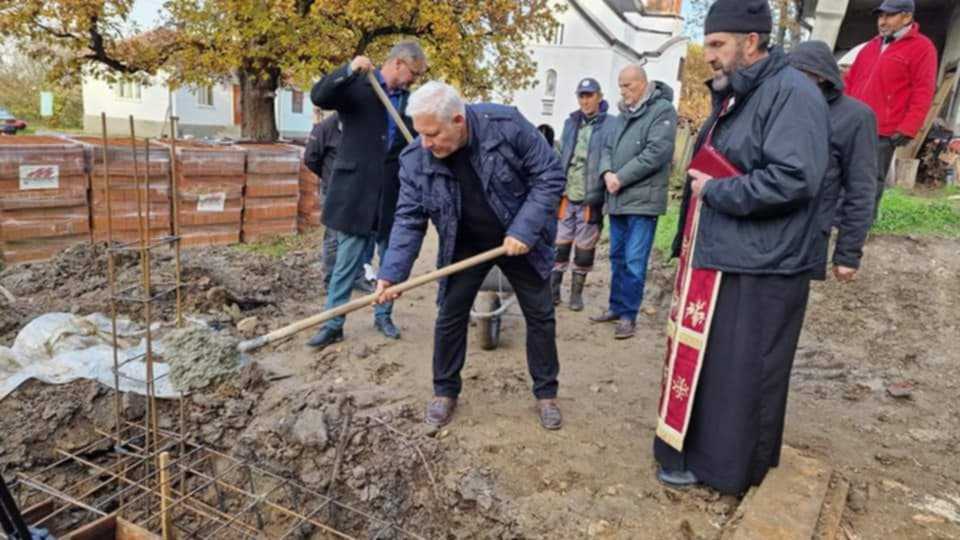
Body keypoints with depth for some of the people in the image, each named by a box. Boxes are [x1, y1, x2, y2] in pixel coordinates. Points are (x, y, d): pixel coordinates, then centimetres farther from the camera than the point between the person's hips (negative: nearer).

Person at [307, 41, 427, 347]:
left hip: (393, 195, 4)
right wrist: (349, 71, -26)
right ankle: (333, 324, 12)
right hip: (356, 191, -4)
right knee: (347, 263, 2)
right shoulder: (356, 86, -2)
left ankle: (383, 315, 29)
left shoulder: (409, 100, 10)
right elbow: (318, 97, -16)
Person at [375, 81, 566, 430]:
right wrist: (392, 272, -25)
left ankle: (546, 393, 26)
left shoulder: (507, 125, -26)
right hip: (464, 245, 1)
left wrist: (525, 231, -26)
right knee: (450, 316, 3)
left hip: (519, 240, -1)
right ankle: (445, 390, 24)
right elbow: (409, 219, -13)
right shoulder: (415, 159, -18)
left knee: (540, 315, 7)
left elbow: (550, 175, -19)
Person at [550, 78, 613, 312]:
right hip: (566, 196, 4)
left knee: (584, 249, 7)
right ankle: (553, 289, 20)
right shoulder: (571, 123, 11)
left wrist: (599, 195, -13)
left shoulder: (609, 125, -4)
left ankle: (577, 292, 22)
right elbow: (560, 157, 13)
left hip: (590, 199, -3)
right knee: (559, 245, 8)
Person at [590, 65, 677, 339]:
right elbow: (608, 148, 14)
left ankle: (628, 315, 6)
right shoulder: (623, 114, 16)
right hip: (617, 199, 7)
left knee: (634, 262, -4)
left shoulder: (663, 110, -7)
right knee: (617, 257, 14)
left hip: (642, 200, -7)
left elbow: (656, 154, -17)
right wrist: (607, 173, -7)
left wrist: (621, 178, -15)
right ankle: (616, 307, 25)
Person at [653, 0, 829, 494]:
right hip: (718, 259, 9)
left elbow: (793, 178, -26)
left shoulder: (792, 93, -14)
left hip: (759, 270, -9)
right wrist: (688, 242, 17)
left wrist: (714, 192, -15)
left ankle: (721, 464, 20)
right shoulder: (733, 96, 16)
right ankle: (695, 446, 33)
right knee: (705, 363, 17)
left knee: (740, 373, 4)